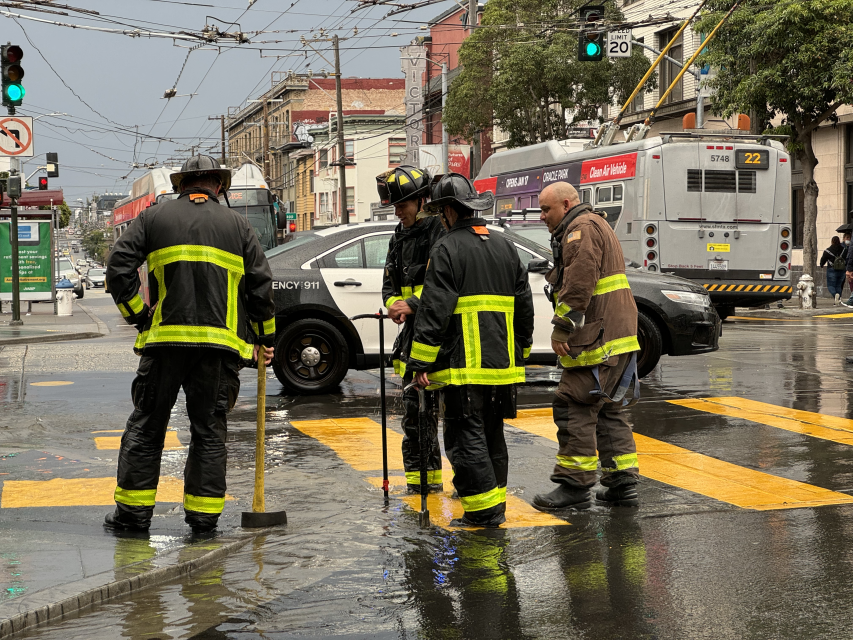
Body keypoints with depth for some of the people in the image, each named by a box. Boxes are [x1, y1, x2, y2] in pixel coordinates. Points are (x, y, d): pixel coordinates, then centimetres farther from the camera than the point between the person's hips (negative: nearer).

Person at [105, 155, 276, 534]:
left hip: (165, 337, -1)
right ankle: (204, 516, 9)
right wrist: (266, 337, 17)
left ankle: (133, 511, 11)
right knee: (209, 428, 8)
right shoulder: (237, 225, 12)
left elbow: (118, 268, 1)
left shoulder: (154, 218, 10)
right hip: (219, 343, 1)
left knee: (146, 424, 8)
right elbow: (261, 285, 8)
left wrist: (138, 316, 8)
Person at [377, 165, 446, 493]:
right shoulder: (399, 238, 18)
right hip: (413, 332, 8)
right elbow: (389, 284, 20)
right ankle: (422, 475, 16)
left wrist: (412, 304, -21)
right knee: (414, 406, 8)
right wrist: (395, 304, -1)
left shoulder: (442, 232, -9)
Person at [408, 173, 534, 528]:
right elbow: (524, 306, 18)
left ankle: (484, 510, -6)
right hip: (502, 364, 7)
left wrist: (421, 363, -12)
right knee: (492, 435, 17)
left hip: (463, 365, -7)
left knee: (465, 437, -3)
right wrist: (520, 352, 26)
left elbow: (434, 310, -14)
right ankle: (496, 501, 22)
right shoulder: (506, 247, 14)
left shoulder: (447, 249, -9)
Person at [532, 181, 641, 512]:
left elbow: (579, 283, -23)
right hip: (617, 337, 11)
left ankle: (575, 484, -5)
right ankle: (622, 482, 15)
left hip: (596, 339, -11)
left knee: (574, 406, -8)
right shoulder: (596, 225, 25)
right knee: (606, 410, 14)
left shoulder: (582, 228, -10)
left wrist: (561, 327, -22)